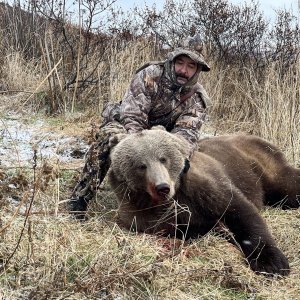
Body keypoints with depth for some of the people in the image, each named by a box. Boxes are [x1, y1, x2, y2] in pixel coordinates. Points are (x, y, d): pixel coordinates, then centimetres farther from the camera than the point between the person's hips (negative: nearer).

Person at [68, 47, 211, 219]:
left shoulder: (199, 99, -12)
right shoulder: (150, 76, -21)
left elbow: (187, 131, -27)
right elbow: (132, 116, -30)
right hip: (124, 124, -4)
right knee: (111, 134, -34)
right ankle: (79, 201, -30)